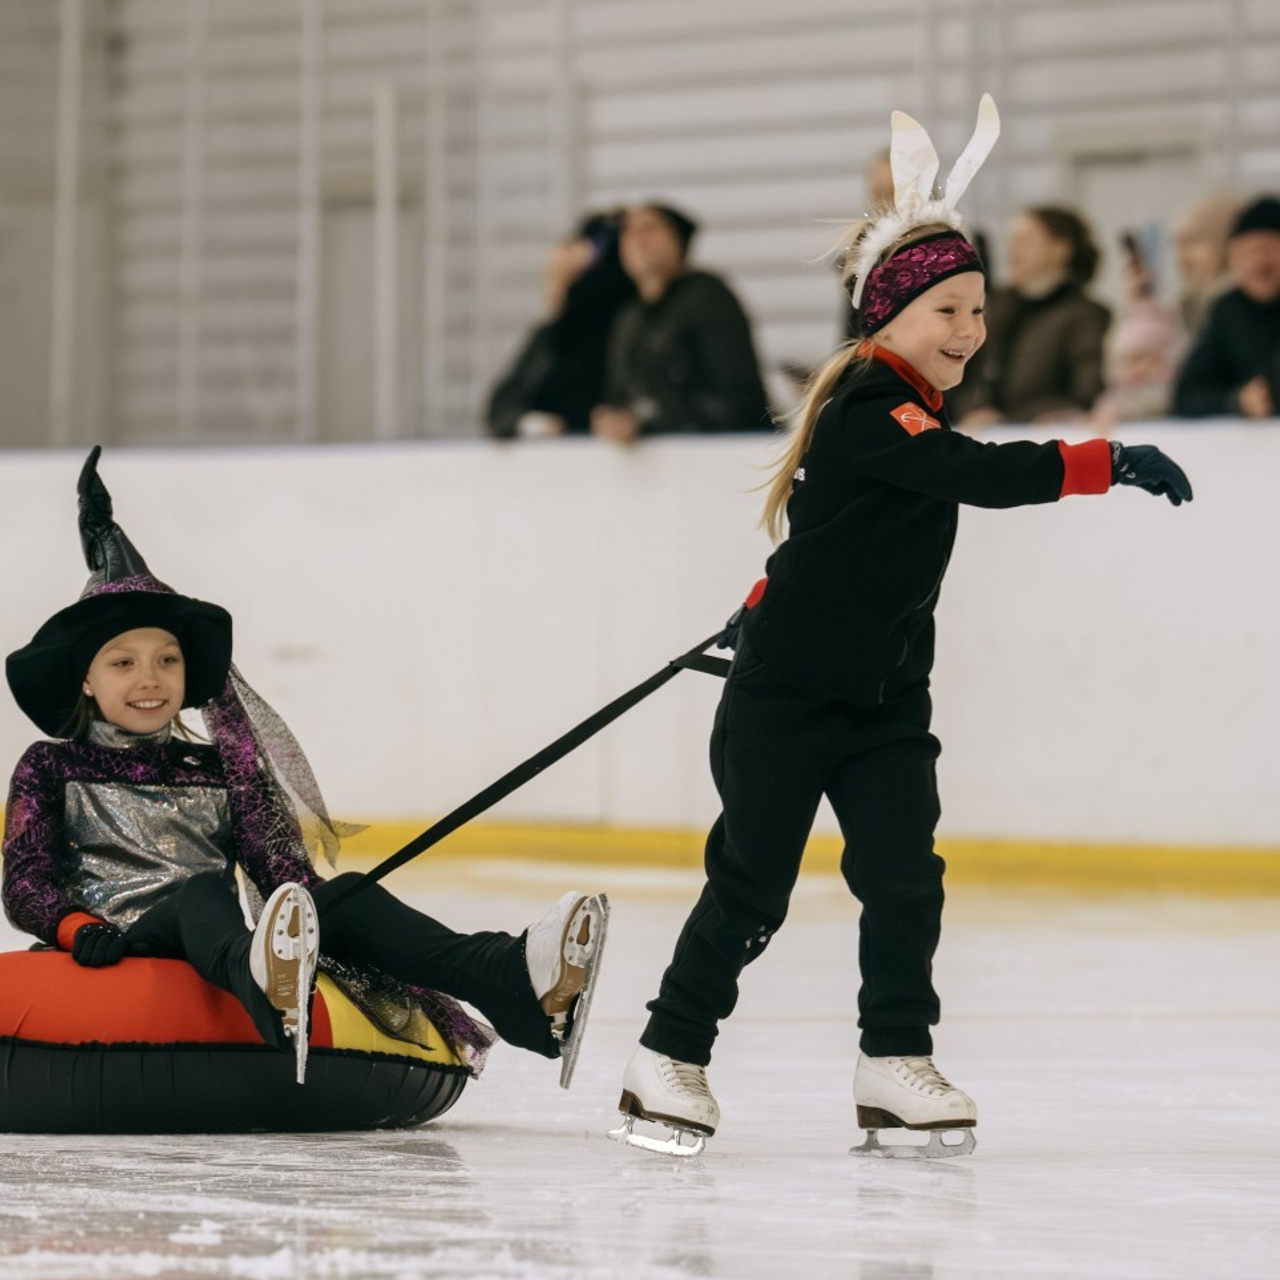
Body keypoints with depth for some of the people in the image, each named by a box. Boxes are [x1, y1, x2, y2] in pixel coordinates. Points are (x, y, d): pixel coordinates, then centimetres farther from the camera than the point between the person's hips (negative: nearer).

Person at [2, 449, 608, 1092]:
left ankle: (514, 977, -54)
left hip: (216, 945, 4)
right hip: (128, 938, -4)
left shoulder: (219, 771, 24)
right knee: (203, 894, -38)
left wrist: (313, 902, -10)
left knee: (344, 895, -24)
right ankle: (265, 983, -81)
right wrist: (78, 929, -18)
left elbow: (279, 869, 12)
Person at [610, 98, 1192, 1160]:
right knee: (751, 886, -2)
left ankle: (896, 1064, 4)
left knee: (904, 876, -2)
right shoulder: (868, 413, -20)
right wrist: (1108, 462, -39)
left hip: (886, 694, 8)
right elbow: (985, 476, -36)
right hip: (787, 693, -8)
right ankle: (668, 1061, 9)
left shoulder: (910, 407, 11)